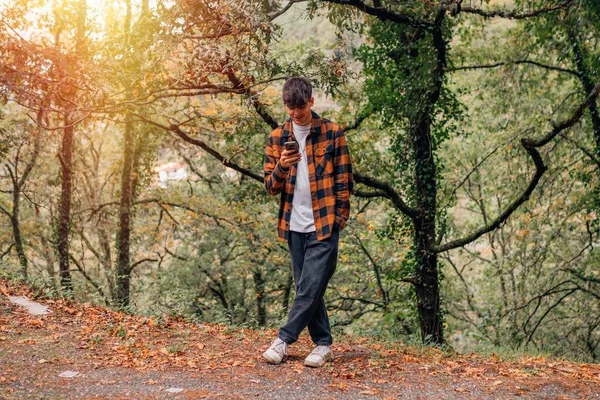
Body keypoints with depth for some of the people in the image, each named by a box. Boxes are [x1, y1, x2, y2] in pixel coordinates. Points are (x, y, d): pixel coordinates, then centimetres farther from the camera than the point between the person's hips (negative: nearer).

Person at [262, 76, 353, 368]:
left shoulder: (332, 133, 0)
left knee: (311, 288, -7)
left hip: (324, 224, -4)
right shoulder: (277, 138, 8)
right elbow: (270, 187, 6)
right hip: (294, 226, 4)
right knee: (306, 289, 9)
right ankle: (323, 344, 19)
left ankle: (284, 339, 5)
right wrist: (282, 167, -14)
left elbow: (344, 181, 2)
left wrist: (339, 219, -5)